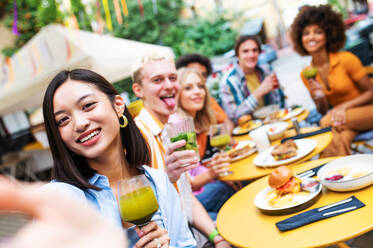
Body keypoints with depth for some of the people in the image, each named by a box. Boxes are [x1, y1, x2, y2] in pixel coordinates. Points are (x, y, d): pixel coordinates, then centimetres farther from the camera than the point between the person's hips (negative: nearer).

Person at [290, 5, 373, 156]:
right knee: (338, 141, -32)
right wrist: (319, 99, -17)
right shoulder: (306, 74, 0)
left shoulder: (346, 60, -13)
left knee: (328, 122, -31)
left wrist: (344, 106, -21)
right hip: (342, 120, 3)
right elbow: (324, 112, 6)